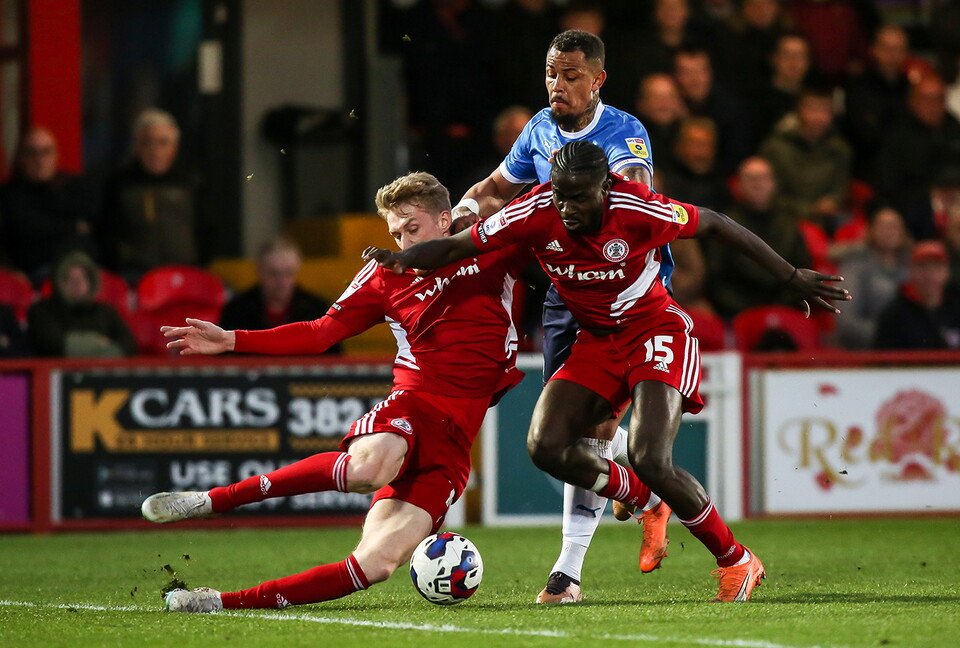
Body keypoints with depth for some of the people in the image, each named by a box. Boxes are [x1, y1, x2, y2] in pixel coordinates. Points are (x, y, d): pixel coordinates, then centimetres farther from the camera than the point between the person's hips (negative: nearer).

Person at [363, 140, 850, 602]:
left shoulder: (639, 211, -25)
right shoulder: (535, 214, -16)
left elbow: (714, 224, -9)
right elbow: (457, 246, -9)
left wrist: (792, 278, -4)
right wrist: (404, 258, -31)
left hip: (655, 332, -5)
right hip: (596, 341, 5)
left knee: (649, 459, -24)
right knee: (545, 446, -15)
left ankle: (736, 562, -3)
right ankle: (642, 499, 15)